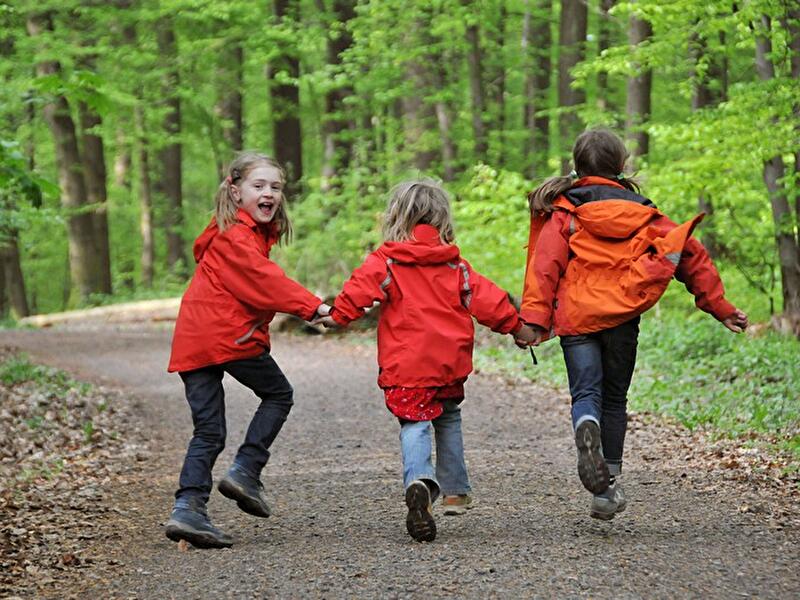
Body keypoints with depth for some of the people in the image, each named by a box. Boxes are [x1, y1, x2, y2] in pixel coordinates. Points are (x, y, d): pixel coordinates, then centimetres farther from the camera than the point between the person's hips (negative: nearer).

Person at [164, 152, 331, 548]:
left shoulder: (249, 233, 24)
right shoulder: (235, 236, -8)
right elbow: (264, 280, -18)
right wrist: (312, 306, -22)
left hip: (193, 342, 9)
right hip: (229, 335, -9)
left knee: (208, 430, 5)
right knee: (278, 394, 10)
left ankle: (187, 509, -5)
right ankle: (245, 473, 2)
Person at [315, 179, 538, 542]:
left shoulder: (386, 260, -2)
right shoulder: (455, 264, 9)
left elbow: (362, 287, -16)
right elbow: (485, 297, 10)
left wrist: (340, 315, -10)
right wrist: (515, 326, 19)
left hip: (405, 365, -4)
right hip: (451, 362, 4)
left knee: (414, 424, -7)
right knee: (448, 420, 22)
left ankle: (419, 482, -35)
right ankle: (455, 492, 26)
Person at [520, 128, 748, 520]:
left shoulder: (563, 212, 5)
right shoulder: (643, 213, 13)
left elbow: (545, 264, -7)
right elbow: (692, 256, 11)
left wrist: (534, 318, -11)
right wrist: (720, 307, 17)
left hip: (576, 318, -2)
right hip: (622, 318, 2)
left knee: (586, 392, -4)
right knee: (614, 399, 14)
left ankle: (586, 430, -39)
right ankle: (609, 484, 12)